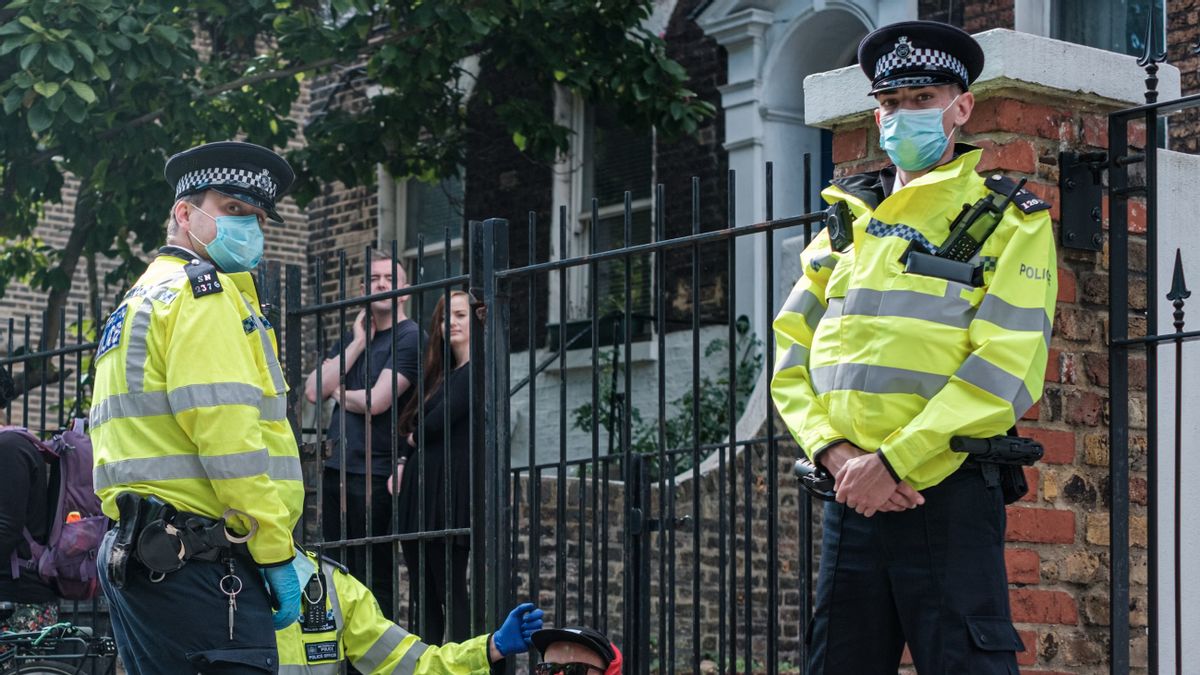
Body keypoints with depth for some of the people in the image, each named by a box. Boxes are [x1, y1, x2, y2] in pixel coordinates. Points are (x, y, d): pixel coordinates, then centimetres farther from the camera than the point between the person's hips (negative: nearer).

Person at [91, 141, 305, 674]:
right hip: (202, 564, -10)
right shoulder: (205, 290, -5)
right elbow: (226, 434, -16)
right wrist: (276, 553, -14)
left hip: (131, 558, 10)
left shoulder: (135, 305, 26)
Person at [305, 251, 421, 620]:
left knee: (374, 578, -5)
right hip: (336, 468, 7)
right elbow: (314, 391, 5)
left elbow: (377, 401, -14)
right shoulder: (354, 336, 18)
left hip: (375, 473, -7)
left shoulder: (409, 337, -5)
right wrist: (358, 344, 1)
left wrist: (340, 393, 5)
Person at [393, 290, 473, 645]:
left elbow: (436, 423, -14)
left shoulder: (475, 373, -7)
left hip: (449, 489, -9)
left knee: (450, 591, -9)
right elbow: (414, 428, 19)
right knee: (423, 595, 7)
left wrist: (414, 438, 7)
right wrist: (404, 463, 1)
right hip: (420, 492, 9)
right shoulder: (441, 373, 21)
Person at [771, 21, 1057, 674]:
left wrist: (892, 461, -17)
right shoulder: (845, 222, 17)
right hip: (851, 495, 5)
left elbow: (1004, 370, -11)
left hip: (948, 495, -5)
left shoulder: (1009, 222, 1)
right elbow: (789, 352, 10)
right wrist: (835, 453, -8)